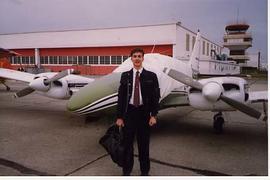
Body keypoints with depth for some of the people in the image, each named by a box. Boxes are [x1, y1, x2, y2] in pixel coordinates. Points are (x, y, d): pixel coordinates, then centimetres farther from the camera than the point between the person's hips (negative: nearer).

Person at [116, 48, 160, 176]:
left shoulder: (151, 76, -1)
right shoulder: (125, 76, 2)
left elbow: (155, 97, -1)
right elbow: (121, 96, 2)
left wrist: (153, 115, -9)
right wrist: (119, 116, -1)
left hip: (144, 113, -1)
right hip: (129, 112, 1)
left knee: (144, 144, 10)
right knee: (127, 143, 9)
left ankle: (144, 171, 27)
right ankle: (126, 170, 25)